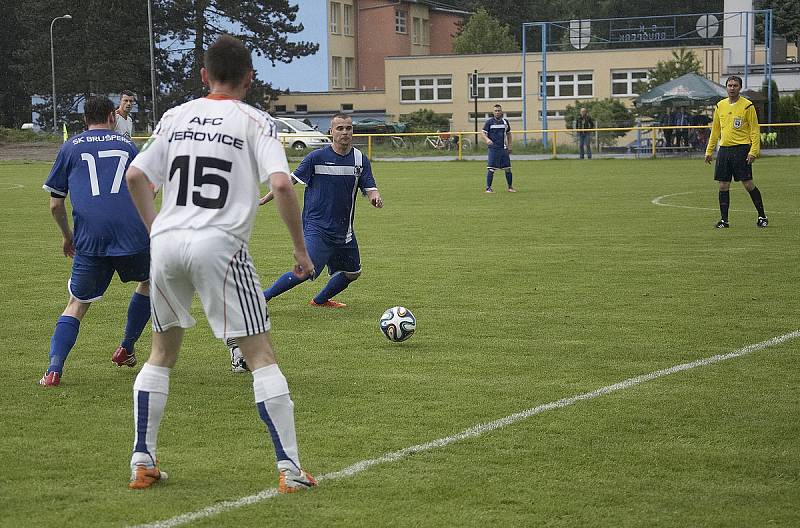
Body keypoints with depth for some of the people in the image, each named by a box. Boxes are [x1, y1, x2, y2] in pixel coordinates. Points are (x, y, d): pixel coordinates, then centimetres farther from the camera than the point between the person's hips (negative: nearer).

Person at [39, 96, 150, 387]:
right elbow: (147, 193, 25)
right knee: (150, 282, 27)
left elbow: (55, 204, 12)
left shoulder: (70, 148, 15)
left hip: (89, 240, 0)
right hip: (132, 234, 0)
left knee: (77, 305, 9)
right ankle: (126, 349, 28)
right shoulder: (127, 145, 18)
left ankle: (54, 369, -8)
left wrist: (68, 237, 28)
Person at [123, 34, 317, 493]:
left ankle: (142, 463, 19)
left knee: (162, 354, 20)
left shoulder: (176, 117, 15)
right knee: (261, 356, 1)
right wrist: (301, 249, -1)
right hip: (219, 244, -4)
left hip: (166, 242, 5)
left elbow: (136, 176, 13)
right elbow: (280, 184, -10)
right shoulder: (256, 122, 2)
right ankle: (290, 469, -2)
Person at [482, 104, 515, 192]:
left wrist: (509, 146, 16)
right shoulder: (489, 121, -1)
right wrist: (487, 139, -23)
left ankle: (510, 187, 17)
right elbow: (484, 133, -2)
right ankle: (488, 188, -1)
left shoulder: (505, 121, 11)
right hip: (493, 148, -4)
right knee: (491, 169, -8)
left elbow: (508, 134, 22)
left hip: (504, 149, 4)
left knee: (507, 168, 5)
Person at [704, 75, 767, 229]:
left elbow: (755, 130, -5)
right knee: (723, 186, 3)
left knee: (748, 184, -5)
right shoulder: (720, 106, 11)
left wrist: (753, 151, -14)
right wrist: (709, 151, 16)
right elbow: (715, 131, 19)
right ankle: (724, 219, 10)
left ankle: (762, 216, 7)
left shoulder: (747, 106, -4)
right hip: (724, 149, 5)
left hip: (741, 148, -5)